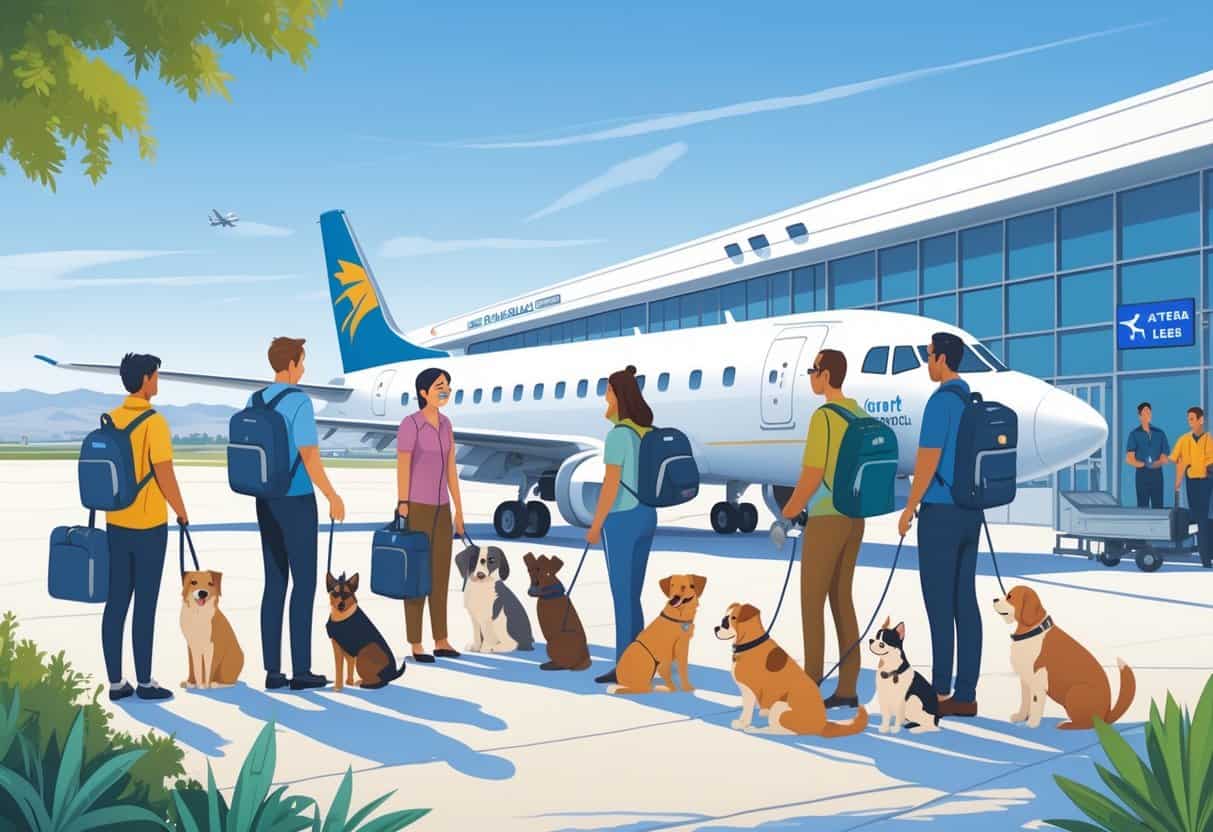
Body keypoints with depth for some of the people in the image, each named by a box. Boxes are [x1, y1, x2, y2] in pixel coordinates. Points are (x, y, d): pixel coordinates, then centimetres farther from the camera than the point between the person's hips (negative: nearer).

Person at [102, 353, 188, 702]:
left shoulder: (110, 420, 5)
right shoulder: (154, 422, -15)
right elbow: (164, 475, -18)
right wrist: (182, 513, -5)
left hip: (116, 524, 6)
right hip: (149, 526, -6)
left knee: (116, 602, 9)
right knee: (145, 604, 1)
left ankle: (116, 682, 14)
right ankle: (144, 682, 8)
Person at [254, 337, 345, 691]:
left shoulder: (254, 403, 9)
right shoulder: (300, 402, -17)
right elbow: (310, 459, -22)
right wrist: (333, 497, -11)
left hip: (267, 502, 8)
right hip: (297, 502, -8)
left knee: (275, 583, 10)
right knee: (304, 583, 0)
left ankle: (273, 671, 10)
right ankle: (301, 670, 3)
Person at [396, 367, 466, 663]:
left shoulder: (445, 424, 9)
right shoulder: (409, 424, -15)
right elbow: (402, 471, -14)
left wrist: (458, 509, 13)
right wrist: (403, 511, -15)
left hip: (440, 508, 8)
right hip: (416, 507, -7)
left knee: (441, 575, 10)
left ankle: (441, 642, 19)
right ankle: (416, 645, 10)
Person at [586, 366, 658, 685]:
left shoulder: (617, 434, -18)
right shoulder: (649, 431, 9)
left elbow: (611, 485, -19)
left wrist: (595, 525, -11)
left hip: (621, 519, -8)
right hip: (646, 516, 8)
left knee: (622, 596, -1)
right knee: (633, 596, 14)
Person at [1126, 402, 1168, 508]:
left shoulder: (1159, 433, 9)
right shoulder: (1134, 434, 2)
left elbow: (1164, 457, 6)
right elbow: (1129, 458, -3)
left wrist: (1156, 463, -12)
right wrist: (1144, 464, -12)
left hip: (1157, 473, 2)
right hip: (1142, 473, -2)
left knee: (1158, 505, 1)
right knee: (1143, 506, -2)